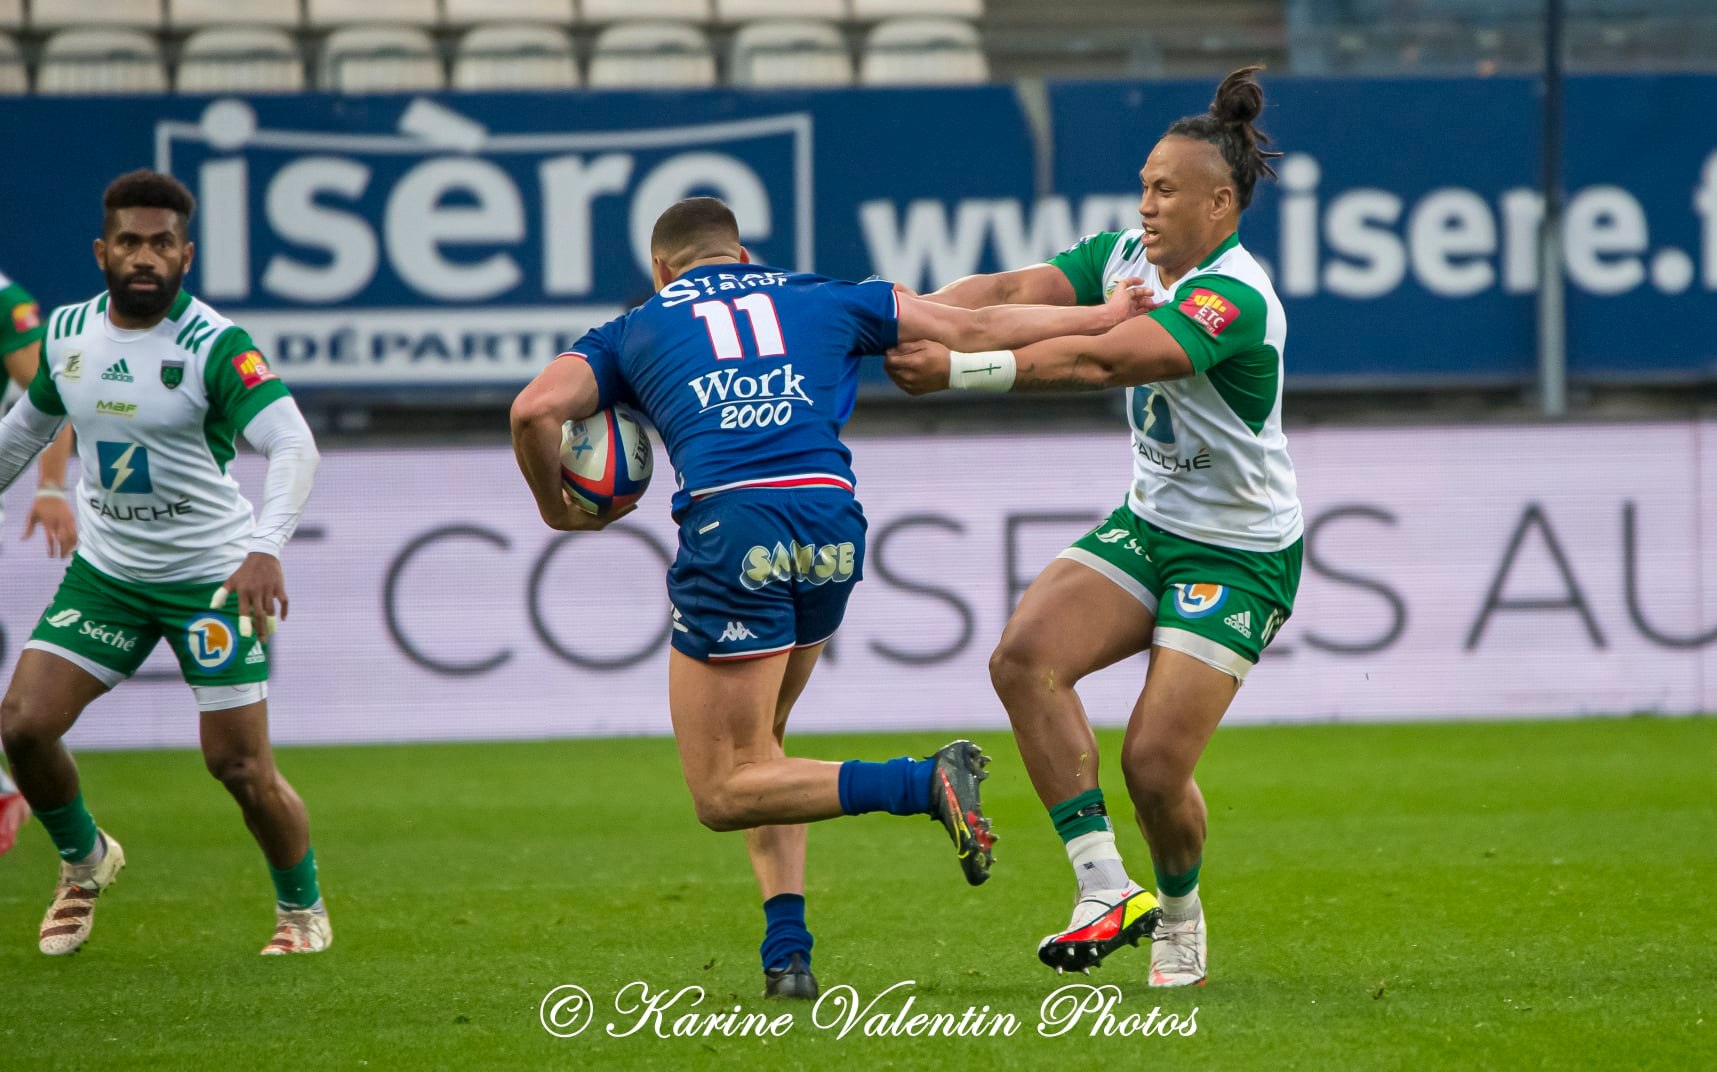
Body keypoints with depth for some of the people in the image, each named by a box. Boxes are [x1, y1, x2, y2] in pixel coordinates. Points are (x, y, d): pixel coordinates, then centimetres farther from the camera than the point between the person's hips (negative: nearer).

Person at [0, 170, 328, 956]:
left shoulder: (215, 346, -18)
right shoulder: (67, 333, 0)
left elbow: (294, 444, -30)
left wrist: (266, 548, -45)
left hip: (212, 574, -5)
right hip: (104, 568, 5)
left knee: (241, 769, -7)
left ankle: (303, 910, 20)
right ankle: (84, 860, 21)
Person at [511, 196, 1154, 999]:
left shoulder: (633, 331, 19)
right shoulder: (819, 300, 25)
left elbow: (535, 408, 3)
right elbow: (974, 328, 27)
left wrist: (557, 509, 21)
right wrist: (1105, 317, 38)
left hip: (731, 525, -4)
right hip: (833, 522, 4)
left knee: (722, 793, 2)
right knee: (756, 747, 24)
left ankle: (923, 784, -17)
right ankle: (787, 948, 9)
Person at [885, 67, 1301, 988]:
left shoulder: (1234, 300, -26)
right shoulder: (1131, 255, 0)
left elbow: (1095, 362, -36)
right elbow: (1019, 290, -8)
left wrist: (960, 371, -41)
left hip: (1239, 557, -7)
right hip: (1149, 524, 7)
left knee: (1154, 760, -13)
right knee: (1024, 657, -18)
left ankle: (1179, 913, 21)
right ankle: (1107, 890, -15)